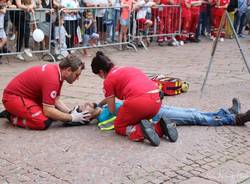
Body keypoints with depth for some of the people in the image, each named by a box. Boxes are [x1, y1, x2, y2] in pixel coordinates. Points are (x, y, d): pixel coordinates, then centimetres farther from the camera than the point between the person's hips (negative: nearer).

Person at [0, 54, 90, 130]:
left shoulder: (57, 71, 0)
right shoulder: (52, 78, -29)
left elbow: (56, 100, 8)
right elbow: (48, 111, -28)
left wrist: (71, 112, -7)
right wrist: (72, 118, -19)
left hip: (27, 95, 10)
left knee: (55, 113, 9)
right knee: (44, 122, -26)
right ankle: (12, 116, -5)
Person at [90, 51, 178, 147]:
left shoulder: (108, 80, 10)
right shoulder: (126, 69, 31)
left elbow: (112, 110, 14)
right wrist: (99, 105, 55)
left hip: (137, 101, -7)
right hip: (156, 100, 7)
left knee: (119, 127, 17)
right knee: (138, 120, 31)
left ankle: (140, 132, -14)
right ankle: (160, 127, 2)